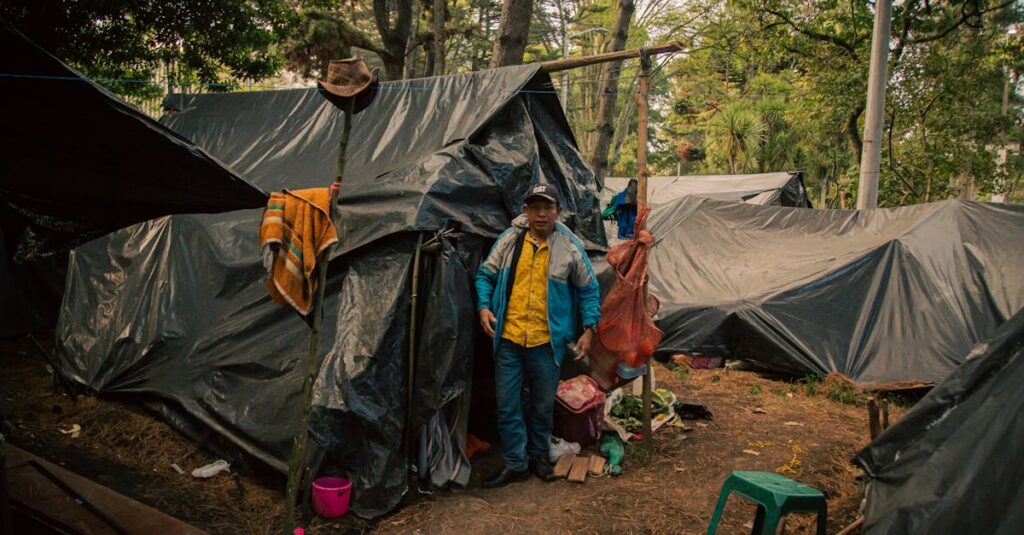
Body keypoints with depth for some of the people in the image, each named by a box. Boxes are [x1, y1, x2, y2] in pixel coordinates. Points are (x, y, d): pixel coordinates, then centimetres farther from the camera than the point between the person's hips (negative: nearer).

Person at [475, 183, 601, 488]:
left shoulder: (570, 247, -2)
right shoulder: (509, 239, 0)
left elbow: (589, 290, 8)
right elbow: (485, 274, 10)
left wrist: (589, 328, 2)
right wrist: (484, 306, -5)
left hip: (548, 341, 0)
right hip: (508, 338, 1)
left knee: (543, 405, 14)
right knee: (508, 405, 4)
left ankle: (538, 455, 34)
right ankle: (515, 464, 18)